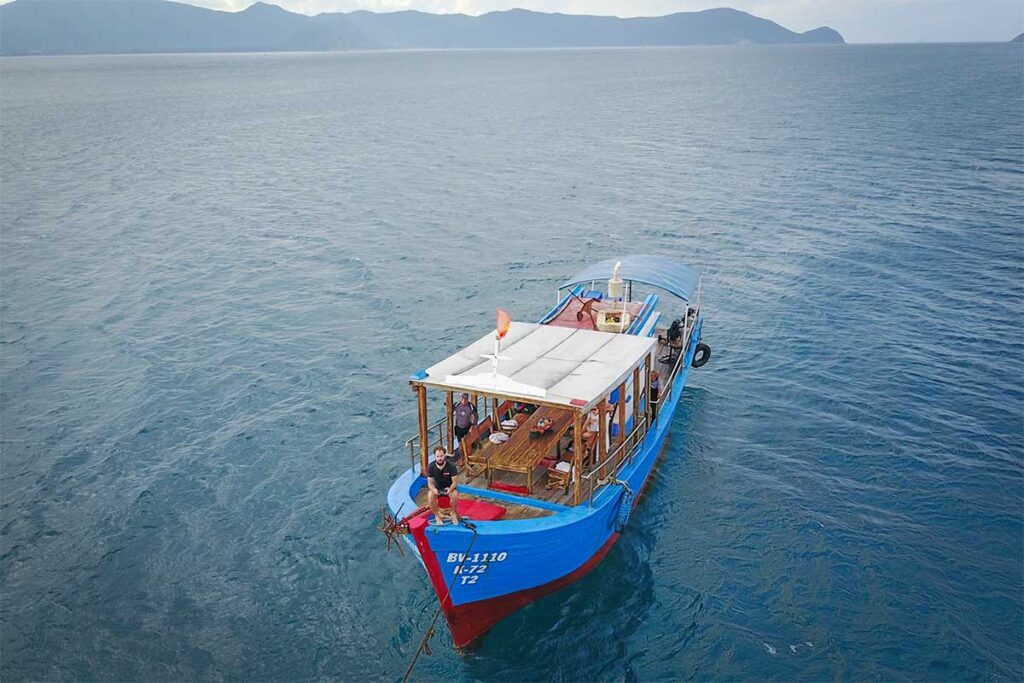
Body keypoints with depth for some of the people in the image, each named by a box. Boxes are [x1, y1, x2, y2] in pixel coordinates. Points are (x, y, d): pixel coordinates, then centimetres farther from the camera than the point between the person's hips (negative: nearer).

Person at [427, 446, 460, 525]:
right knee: (430, 496, -30)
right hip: (437, 488, 1)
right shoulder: (431, 467, -14)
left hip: (449, 487, -1)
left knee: (455, 495, -33)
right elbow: (430, 482, -9)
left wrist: (450, 489, -37)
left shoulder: (451, 466, -19)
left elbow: (455, 482, -15)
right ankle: (436, 516, -10)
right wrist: (433, 489, -33)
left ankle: (453, 513, -4)